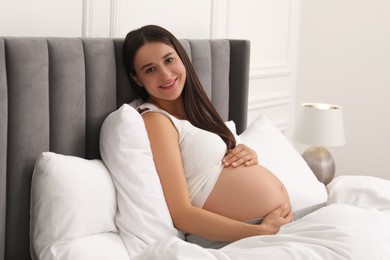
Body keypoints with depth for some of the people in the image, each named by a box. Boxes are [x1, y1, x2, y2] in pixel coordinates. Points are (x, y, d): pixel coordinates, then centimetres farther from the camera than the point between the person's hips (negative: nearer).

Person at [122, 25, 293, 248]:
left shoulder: (191, 111, 13)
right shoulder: (155, 120, -12)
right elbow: (180, 214, -18)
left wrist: (249, 155, -2)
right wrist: (263, 231, -19)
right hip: (239, 238, -8)